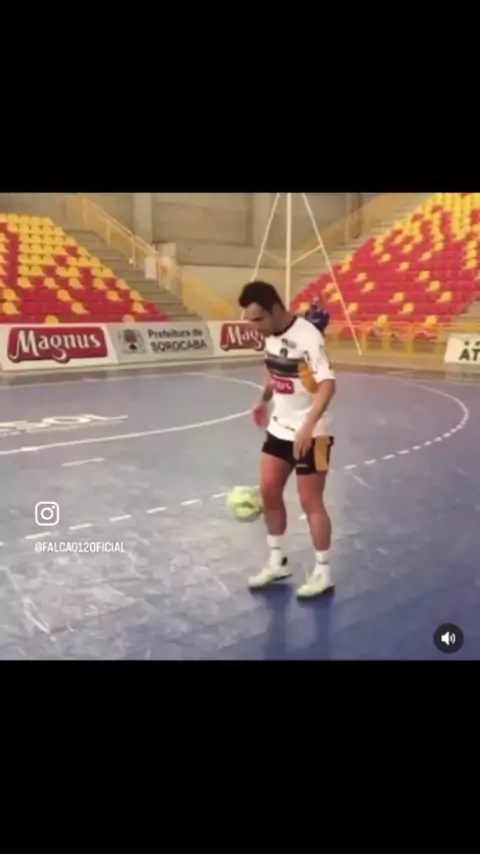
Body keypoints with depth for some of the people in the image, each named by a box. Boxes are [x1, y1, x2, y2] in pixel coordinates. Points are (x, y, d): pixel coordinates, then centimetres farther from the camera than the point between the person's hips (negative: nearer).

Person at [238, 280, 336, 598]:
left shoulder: (307, 336, -22)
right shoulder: (271, 335, 2)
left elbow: (328, 384, -28)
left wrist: (308, 426, -37)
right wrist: (264, 401, 25)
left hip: (310, 434, -8)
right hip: (280, 427, 8)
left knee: (310, 501, 0)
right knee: (268, 491, 10)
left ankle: (323, 572, 17)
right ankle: (278, 561, 27)